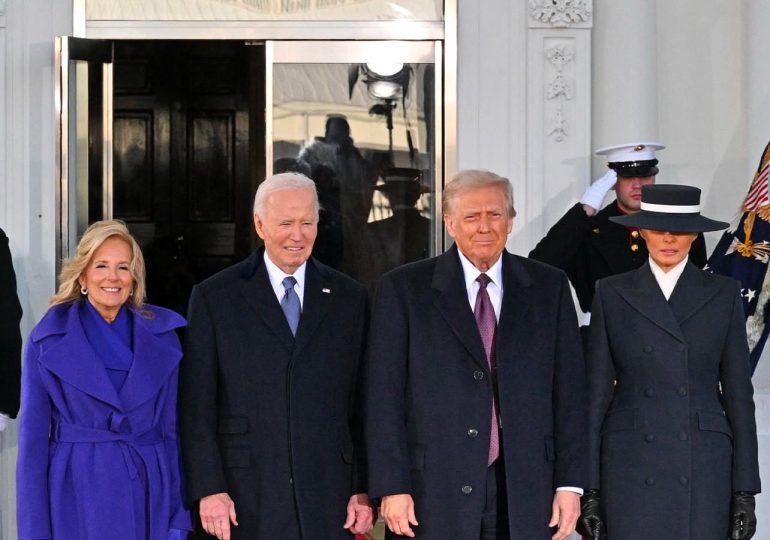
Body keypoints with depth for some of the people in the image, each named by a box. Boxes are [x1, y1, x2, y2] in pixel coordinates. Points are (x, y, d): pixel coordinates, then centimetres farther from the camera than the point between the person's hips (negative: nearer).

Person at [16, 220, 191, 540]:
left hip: (151, 495, 2)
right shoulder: (48, 341, 0)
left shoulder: (162, 335, 5)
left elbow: (173, 428, 6)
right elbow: (34, 440, 0)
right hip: (79, 498, -2)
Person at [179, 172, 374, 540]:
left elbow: (362, 405, 9)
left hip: (328, 496, 2)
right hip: (245, 499, -2)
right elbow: (197, 409, 0)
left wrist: (364, 490, 3)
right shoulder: (214, 298, 4)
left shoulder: (349, 298, 10)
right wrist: (208, 490, -7)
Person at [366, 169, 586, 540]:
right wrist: (392, 487, -7)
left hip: (525, 494, 2)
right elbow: (385, 396, -1)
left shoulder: (549, 288, 9)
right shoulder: (404, 289, 2)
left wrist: (569, 482, 3)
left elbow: (568, 390, 8)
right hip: (435, 493, -2)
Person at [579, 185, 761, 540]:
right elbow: (597, 391, 5)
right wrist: (589, 489, -1)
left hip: (704, 469, 0)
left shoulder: (723, 294, 6)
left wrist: (745, 491, 1)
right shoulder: (612, 294, 5)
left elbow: (738, 393, 6)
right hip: (630, 467, 0)